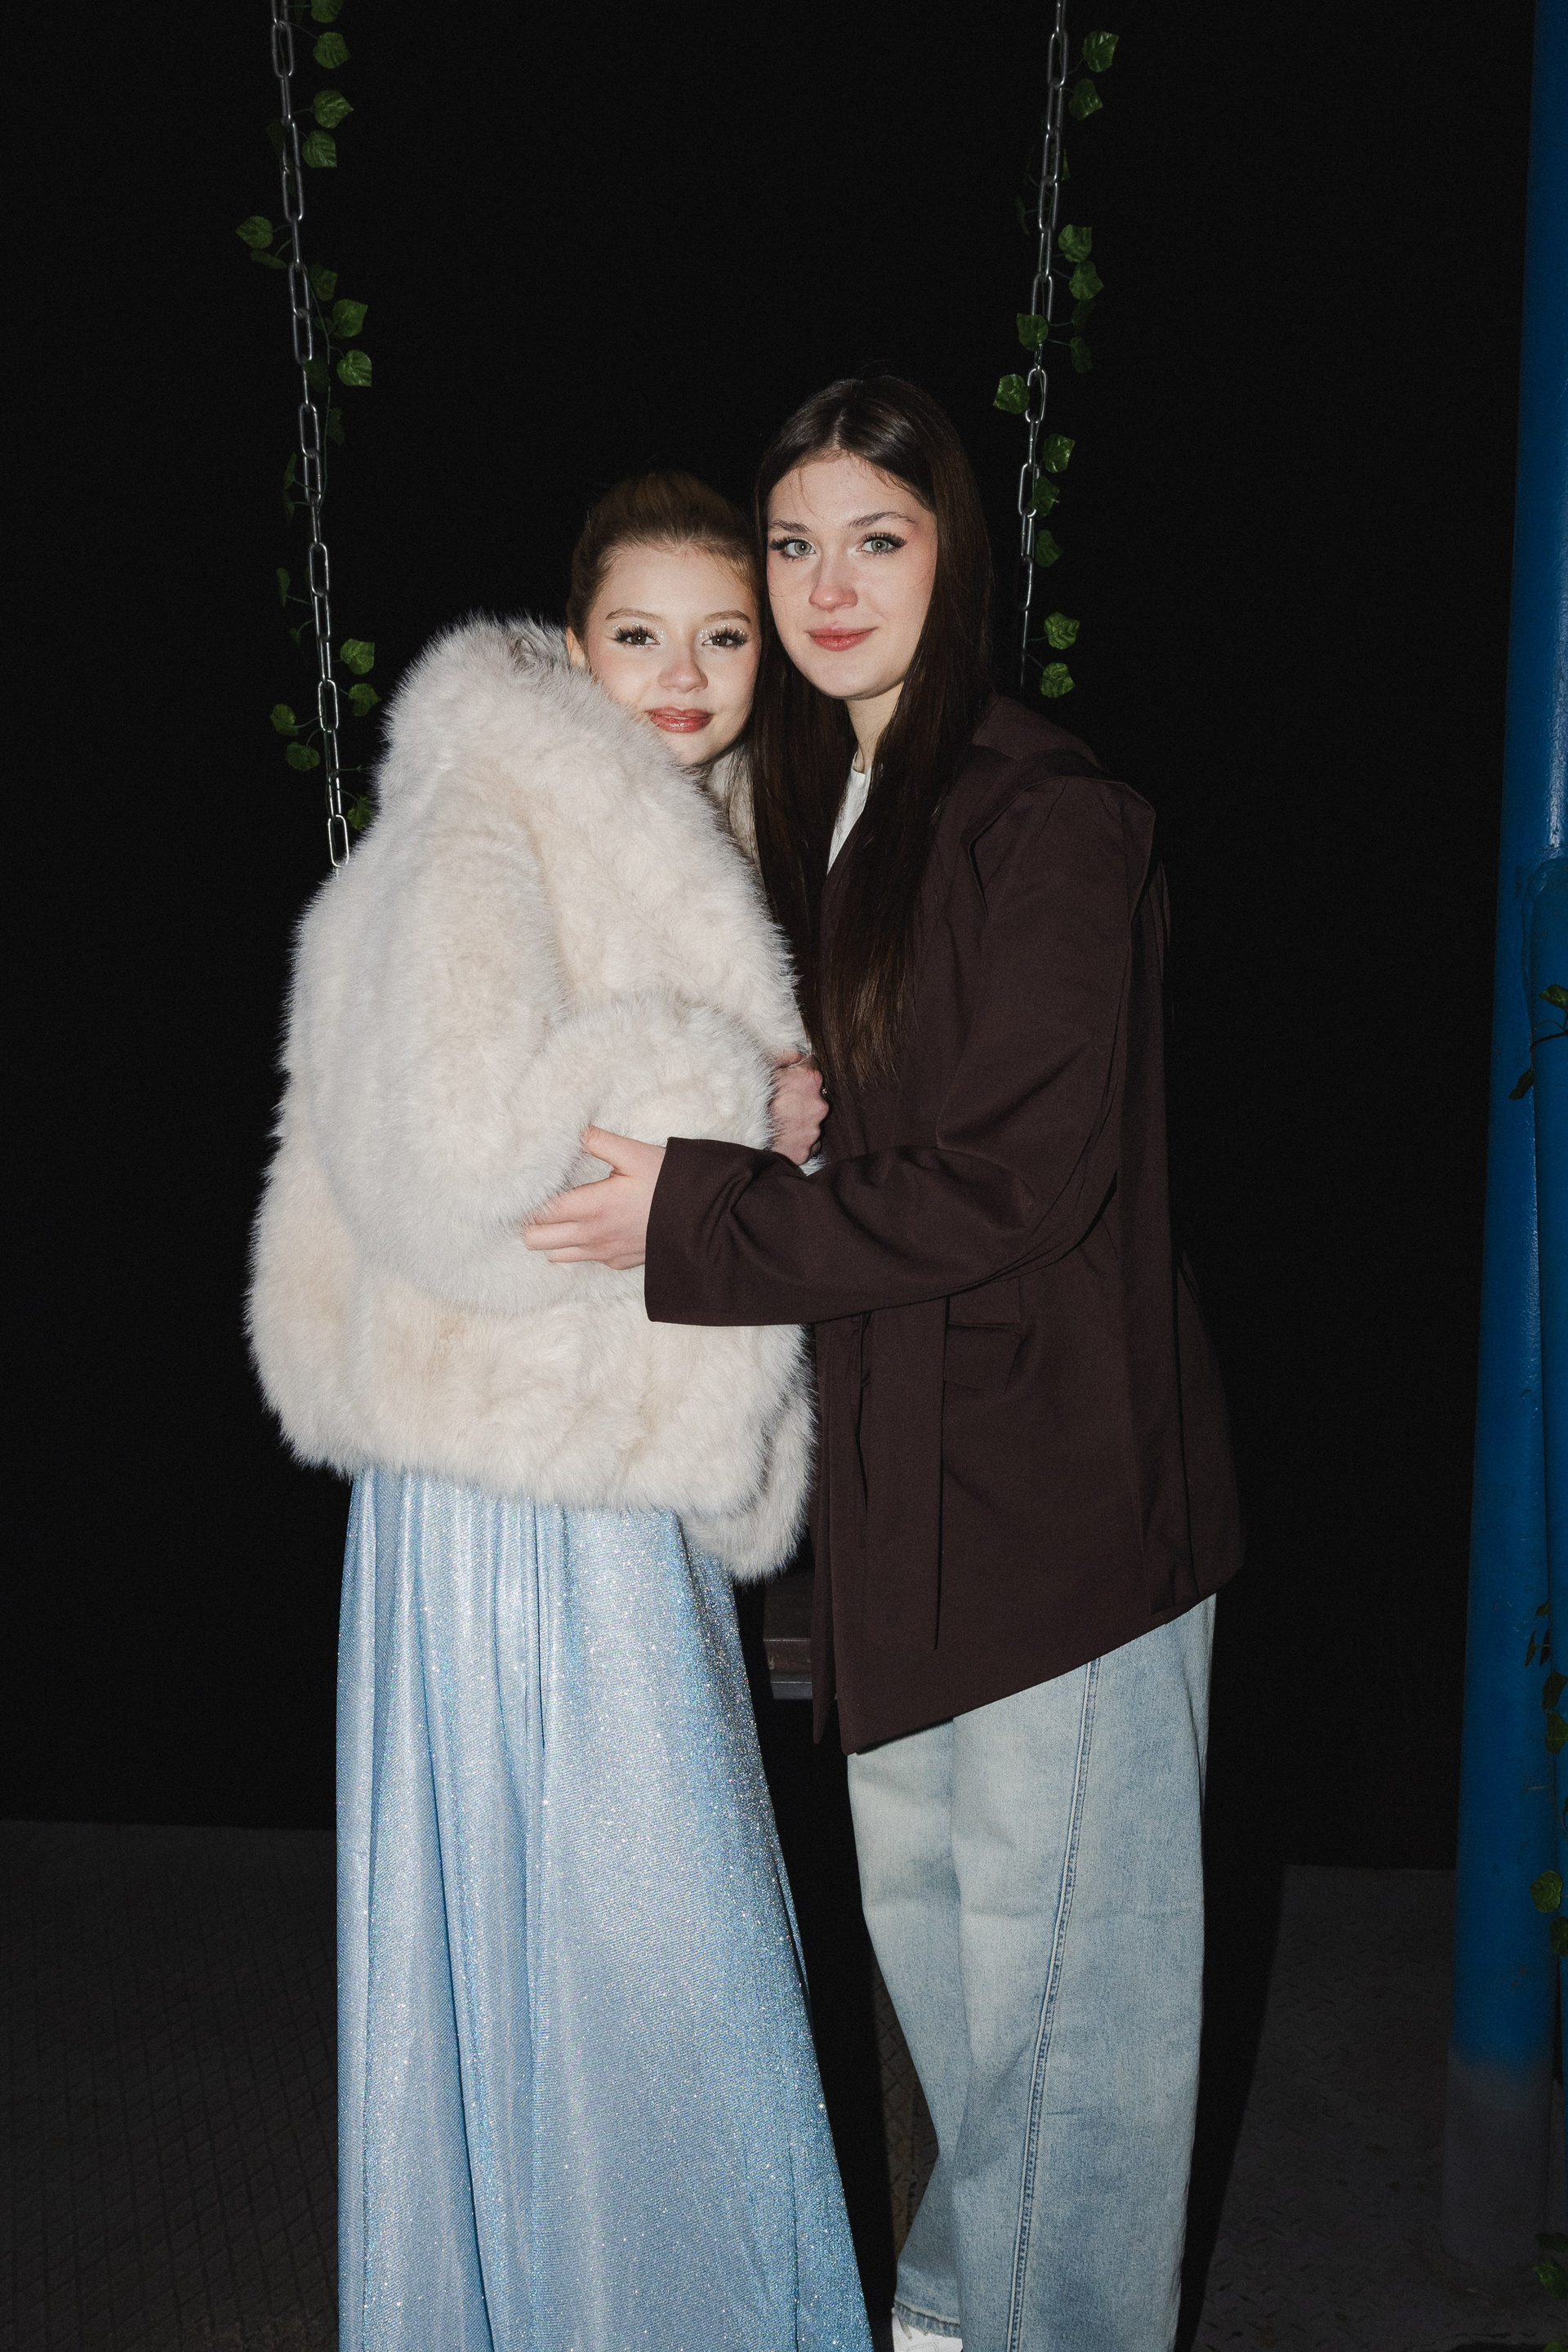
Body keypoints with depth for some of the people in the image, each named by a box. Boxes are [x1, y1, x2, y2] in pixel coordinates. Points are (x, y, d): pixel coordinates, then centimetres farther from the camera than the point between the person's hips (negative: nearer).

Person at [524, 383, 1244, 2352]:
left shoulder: (1046, 818, -15)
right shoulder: (815, 809, 12)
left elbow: (1023, 1180, -21)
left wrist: (693, 1219, -19)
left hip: (1058, 1478, -8)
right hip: (904, 1469, 8)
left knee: (1059, 1962, 5)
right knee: (925, 1917, 20)